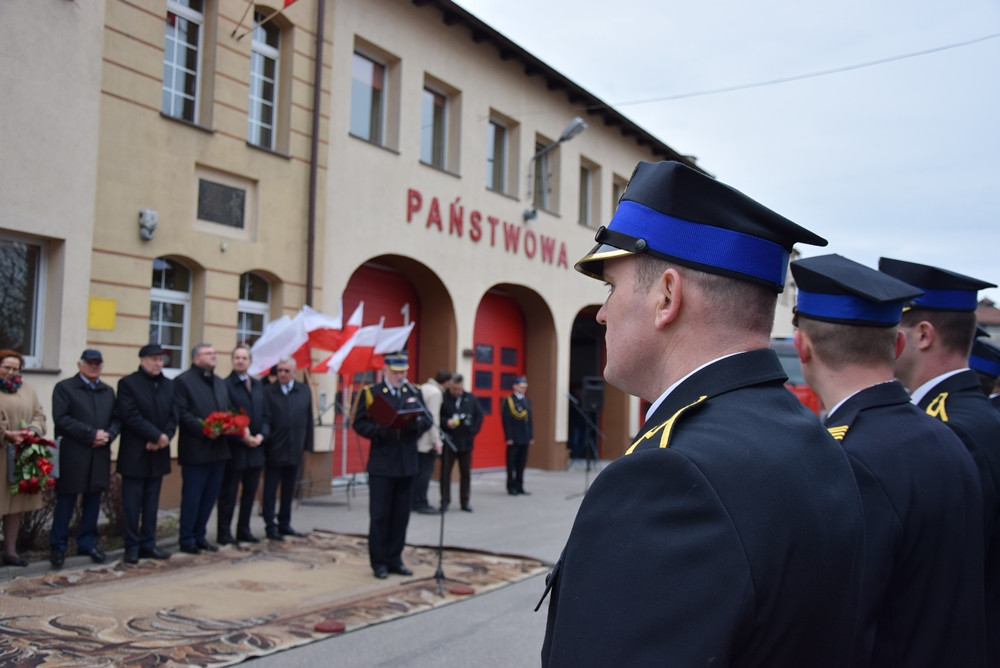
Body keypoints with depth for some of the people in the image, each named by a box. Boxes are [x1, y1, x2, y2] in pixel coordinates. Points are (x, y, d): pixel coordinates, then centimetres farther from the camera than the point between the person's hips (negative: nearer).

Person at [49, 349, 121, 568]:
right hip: (72, 455, -5)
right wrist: (92, 434, -16)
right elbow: (61, 419, -11)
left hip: (100, 455, 5)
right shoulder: (64, 387, 0)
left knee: (93, 500, 10)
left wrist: (108, 435, -10)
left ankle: (87, 543, 20)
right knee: (66, 502, 1)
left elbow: (117, 419, 12)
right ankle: (58, 547, 9)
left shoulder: (108, 391, 17)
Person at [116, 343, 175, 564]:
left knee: (151, 503, 9)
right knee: (132, 504, 1)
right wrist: (157, 435, -16)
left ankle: (148, 544, 16)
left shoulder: (169, 385, 11)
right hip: (134, 454, -5)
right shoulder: (128, 383, -4)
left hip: (158, 453, 5)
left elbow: (173, 416, 7)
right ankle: (132, 547, 9)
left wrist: (164, 438, -11)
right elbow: (131, 416, -13)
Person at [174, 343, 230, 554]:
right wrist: (204, 429, -21)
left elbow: (227, 411, 19)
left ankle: (200, 536, 21)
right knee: (192, 497, 0)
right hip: (195, 450, -7)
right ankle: (187, 539, 10)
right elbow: (182, 413, -13)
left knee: (210, 496, 11)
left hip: (218, 448, 7)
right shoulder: (184, 380, -4)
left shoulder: (220, 383, 19)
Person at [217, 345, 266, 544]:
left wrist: (260, 435, -3)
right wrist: (242, 437, -17)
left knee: (250, 492, 12)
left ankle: (244, 531, 22)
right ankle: (224, 533, 10)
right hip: (234, 448, -6)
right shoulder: (226, 385, -8)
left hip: (255, 448, 6)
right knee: (228, 493, 2)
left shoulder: (258, 385, 13)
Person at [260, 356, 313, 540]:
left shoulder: (304, 391, 5)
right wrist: (263, 434, -28)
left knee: (289, 491, 13)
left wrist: (308, 444, 3)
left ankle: (284, 524, 23)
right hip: (274, 451, -3)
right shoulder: (268, 392, -4)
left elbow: (308, 419, 6)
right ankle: (270, 526, 11)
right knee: (270, 490, 4)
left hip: (294, 450, 4)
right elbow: (265, 419, -9)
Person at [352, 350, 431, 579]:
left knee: (401, 514, 9)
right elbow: (359, 424, -5)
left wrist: (416, 423, -12)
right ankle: (379, 562, 11)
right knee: (380, 515, 1)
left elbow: (426, 420, 10)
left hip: (407, 463, 4)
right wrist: (381, 430, -21)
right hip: (381, 464, -4)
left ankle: (394, 559, 20)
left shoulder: (415, 393, 10)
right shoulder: (370, 393, -1)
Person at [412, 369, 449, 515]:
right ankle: (421, 503, 1)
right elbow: (433, 418, -18)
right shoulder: (436, 393, -13)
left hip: (418, 437, 9)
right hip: (427, 439, -9)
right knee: (425, 470, -3)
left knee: (418, 470, 13)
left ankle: (414, 502, 19)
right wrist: (436, 441, -15)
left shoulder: (423, 388, 13)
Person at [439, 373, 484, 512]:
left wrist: (474, 430, -3)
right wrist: (446, 422, -20)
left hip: (466, 442, 3)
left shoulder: (471, 398, 3)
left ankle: (465, 502, 17)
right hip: (448, 442, -3)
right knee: (445, 472, 2)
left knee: (466, 473, 8)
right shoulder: (443, 398, -7)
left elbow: (479, 416, 8)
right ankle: (445, 501, 10)